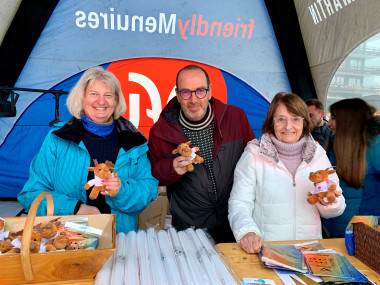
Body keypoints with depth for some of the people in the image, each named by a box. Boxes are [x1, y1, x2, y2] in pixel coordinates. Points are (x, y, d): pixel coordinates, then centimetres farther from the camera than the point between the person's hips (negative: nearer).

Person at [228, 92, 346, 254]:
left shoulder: (318, 154, 9)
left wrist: (329, 202, -8)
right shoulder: (253, 155, -1)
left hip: (309, 248, 3)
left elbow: (336, 209, 14)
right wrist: (247, 232, -23)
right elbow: (239, 203, -5)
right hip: (264, 248, -2)